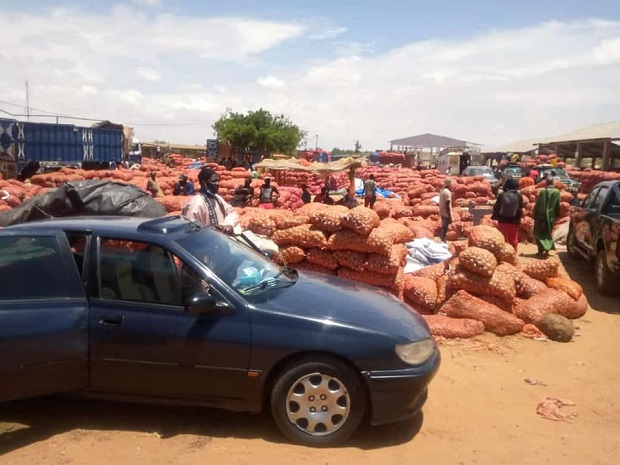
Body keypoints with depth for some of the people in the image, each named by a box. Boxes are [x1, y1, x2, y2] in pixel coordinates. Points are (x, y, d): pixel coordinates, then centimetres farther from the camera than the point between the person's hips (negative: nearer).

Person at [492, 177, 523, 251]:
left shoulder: (501, 195, -9)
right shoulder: (519, 196, -6)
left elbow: (496, 208, -4)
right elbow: (520, 210, -1)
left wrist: (495, 217, 11)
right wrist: (518, 220, 12)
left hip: (502, 222, 0)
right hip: (514, 222, 0)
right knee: (513, 240, 11)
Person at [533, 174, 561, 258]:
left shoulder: (543, 192, -13)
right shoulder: (557, 192, -3)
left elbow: (537, 205, -10)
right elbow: (558, 206, 5)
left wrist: (535, 215, 0)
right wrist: (556, 215, 18)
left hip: (541, 216, -3)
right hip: (551, 216, 3)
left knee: (540, 233, 8)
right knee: (548, 233, 16)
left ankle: (541, 251, 5)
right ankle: (547, 250, 10)